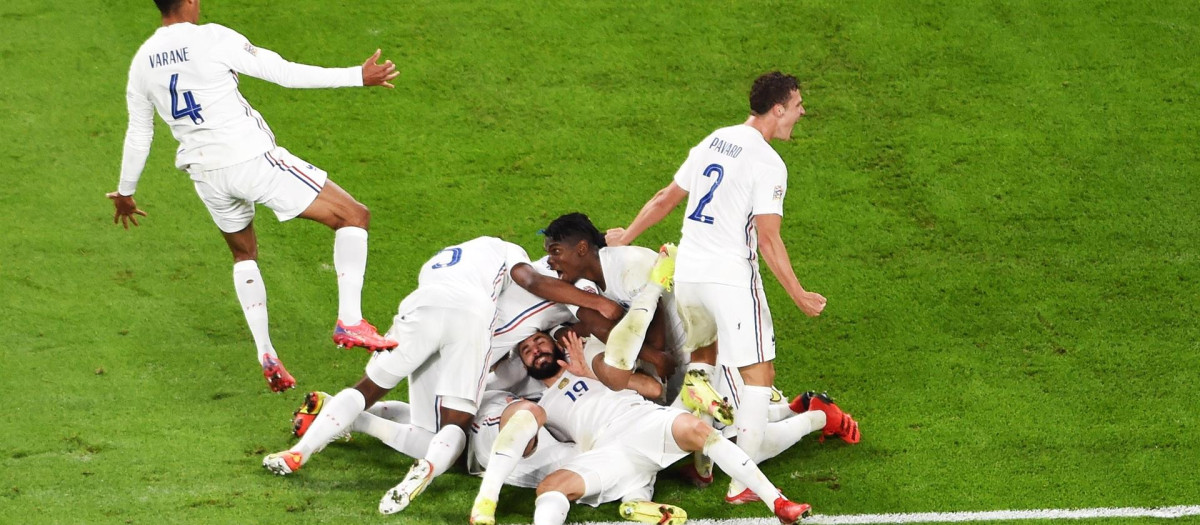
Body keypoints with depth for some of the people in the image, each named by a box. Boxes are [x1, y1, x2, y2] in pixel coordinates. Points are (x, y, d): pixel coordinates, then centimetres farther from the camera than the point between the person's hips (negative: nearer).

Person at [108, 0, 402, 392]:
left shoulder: (142, 62, 7)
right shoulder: (212, 39, -11)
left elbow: (138, 134, 17)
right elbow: (283, 73, -11)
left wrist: (125, 192, 32)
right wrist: (357, 77, -5)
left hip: (206, 175, 6)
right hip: (251, 159, -6)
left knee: (243, 254, 31)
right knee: (353, 216, 1)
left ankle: (267, 358, 23)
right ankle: (350, 321, -12)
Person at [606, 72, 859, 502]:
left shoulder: (714, 141, 11)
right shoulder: (767, 163, -11)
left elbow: (666, 199, 19)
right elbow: (768, 240, -16)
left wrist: (625, 237, 32)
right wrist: (799, 296, -11)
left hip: (686, 273, 8)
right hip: (730, 277, -8)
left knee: (702, 354, 29)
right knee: (759, 374, -3)